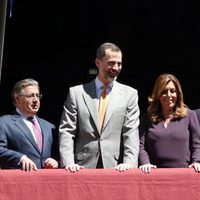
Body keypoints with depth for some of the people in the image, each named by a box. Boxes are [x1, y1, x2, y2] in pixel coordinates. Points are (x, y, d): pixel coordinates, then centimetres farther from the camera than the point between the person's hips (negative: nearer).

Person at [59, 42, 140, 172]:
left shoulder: (130, 94, 8)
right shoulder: (76, 92, 7)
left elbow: (131, 133, 1)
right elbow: (66, 131, 2)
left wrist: (129, 163, -14)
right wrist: (68, 162, -11)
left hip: (115, 168, 0)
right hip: (84, 168, 0)